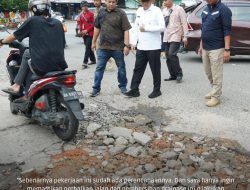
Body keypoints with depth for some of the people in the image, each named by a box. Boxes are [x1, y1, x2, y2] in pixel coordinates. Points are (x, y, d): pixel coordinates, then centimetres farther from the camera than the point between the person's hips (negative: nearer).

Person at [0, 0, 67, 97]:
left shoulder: (32, 21, 1)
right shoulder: (58, 23, 11)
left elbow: (14, 36, 8)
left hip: (41, 66, -4)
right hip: (60, 65, 5)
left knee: (27, 54, 26)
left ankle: (17, 86, 24)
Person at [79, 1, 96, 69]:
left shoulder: (91, 14, -6)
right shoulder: (81, 15, 11)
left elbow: (93, 24, -8)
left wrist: (87, 30, -16)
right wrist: (81, 30, 0)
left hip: (90, 33, -6)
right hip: (84, 34, 6)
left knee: (88, 47, -13)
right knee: (89, 47, 13)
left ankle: (85, 63, -17)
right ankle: (93, 60, 26)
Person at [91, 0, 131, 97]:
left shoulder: (121, 13, -6)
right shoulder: (101, 12, 7)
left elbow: (126, 30, -9)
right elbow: (97, 28, 15)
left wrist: (126, 45, -15)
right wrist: (94, 42, 16)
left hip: (118, 47, -3)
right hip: (103, 46, 3)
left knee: (121, 68, 11)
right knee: (99, 68, 5)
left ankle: (122, 86, 29)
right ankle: (96, 88, 14)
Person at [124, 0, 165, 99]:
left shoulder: (156, 11, -7)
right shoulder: (139, 11, 12)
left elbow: (162, 27, -16)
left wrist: (146, 28, -15)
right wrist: (134, 42, 8)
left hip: (153, 47, -6)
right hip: (141, 47, 6)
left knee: (155, 70, 6)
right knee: (138, 69, 7)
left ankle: (157, 90, 19)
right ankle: (134, 90, 14)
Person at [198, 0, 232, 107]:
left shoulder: (223, 9, -10)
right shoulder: (206, 9, 12)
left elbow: (227, 31, -13)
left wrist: (227, 49, -18)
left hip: (216, 49, -7)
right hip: (205, 48, 7)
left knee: (216, 75, 0)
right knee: (208, 73, 16)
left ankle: (215, 97, 9)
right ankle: (215, 91, 32)